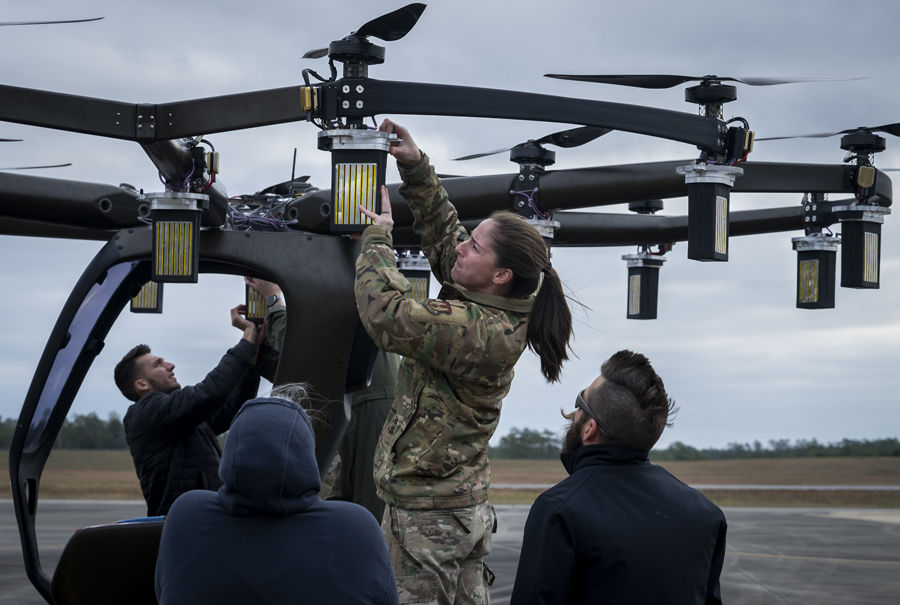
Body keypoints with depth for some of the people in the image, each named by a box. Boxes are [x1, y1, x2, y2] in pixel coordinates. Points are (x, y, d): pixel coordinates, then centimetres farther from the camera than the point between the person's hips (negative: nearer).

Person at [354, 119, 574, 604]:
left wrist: (377, 236, -13)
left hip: (425, 515, -10)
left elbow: (385, 312, -28)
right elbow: (443, 232, 13)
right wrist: (415, 167, 10)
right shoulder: (500, 317, 3)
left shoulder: (471, 331, -26)